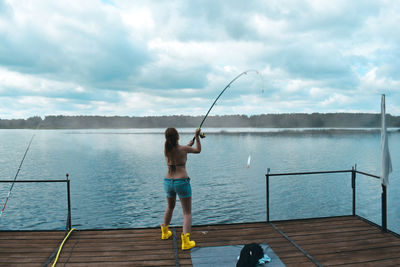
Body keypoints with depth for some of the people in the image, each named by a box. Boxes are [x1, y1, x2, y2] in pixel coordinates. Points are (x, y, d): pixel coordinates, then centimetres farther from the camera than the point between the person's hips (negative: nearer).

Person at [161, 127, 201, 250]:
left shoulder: (166, 150, 3)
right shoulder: (183, 149, -10)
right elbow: (198, 150, 9)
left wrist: (189, 144, 34)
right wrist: (197, 137, 19)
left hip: (168, 181, 5)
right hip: (181, 182, -5)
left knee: (170, 207, 29)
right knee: (187, 212, 3)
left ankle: (165, 232, 44)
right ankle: (186, 241, -9)